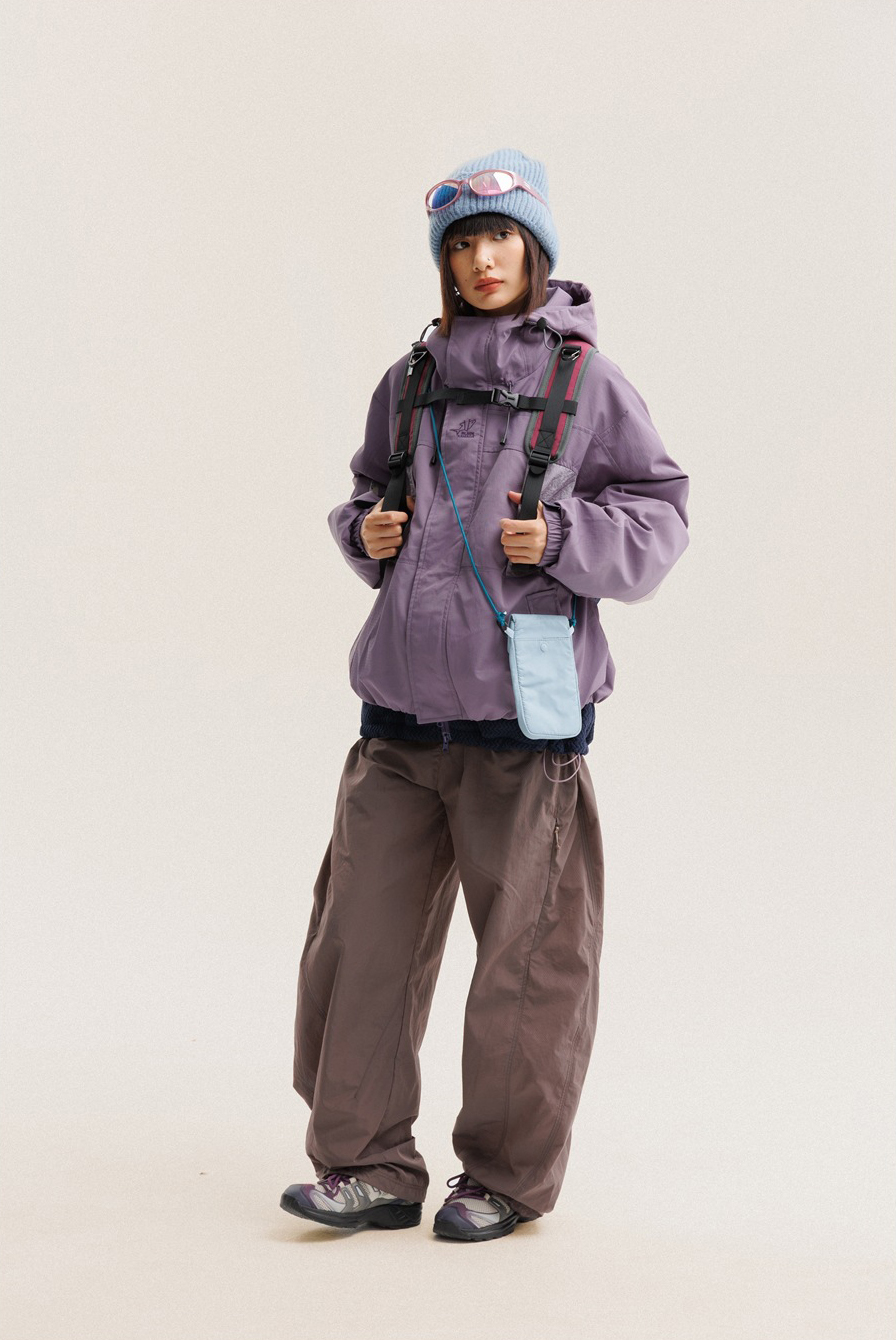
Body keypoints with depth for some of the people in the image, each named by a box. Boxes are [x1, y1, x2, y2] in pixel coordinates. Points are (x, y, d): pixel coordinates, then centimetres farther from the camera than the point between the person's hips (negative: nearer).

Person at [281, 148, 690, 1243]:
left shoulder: (585, 380, 0)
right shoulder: (410, 382, 12)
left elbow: (657, 517, 2)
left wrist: (564, 537, -14)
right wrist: (366, 532, 4)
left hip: (521, 712, -4)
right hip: (402, 710, 4)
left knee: (524, 950, 3)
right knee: (363, 937, 4)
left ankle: (508, 1173, 18)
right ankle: (371, 1167, 16)